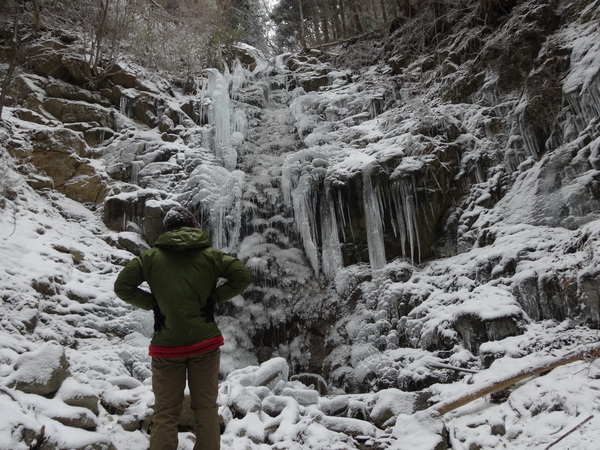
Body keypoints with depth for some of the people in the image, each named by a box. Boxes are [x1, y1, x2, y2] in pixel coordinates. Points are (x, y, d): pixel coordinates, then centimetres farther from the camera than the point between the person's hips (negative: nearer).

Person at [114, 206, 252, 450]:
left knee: (165, 413, 13)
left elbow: (122, 286, -2)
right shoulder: (210, 255, -3)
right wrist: (214, 298, -1)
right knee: (206, 408, 13)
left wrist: (152, 303, 2)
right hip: (205, 343, 0)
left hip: (167, 346, 0)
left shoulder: (151, 256, -2)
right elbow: (242, 276, -7)